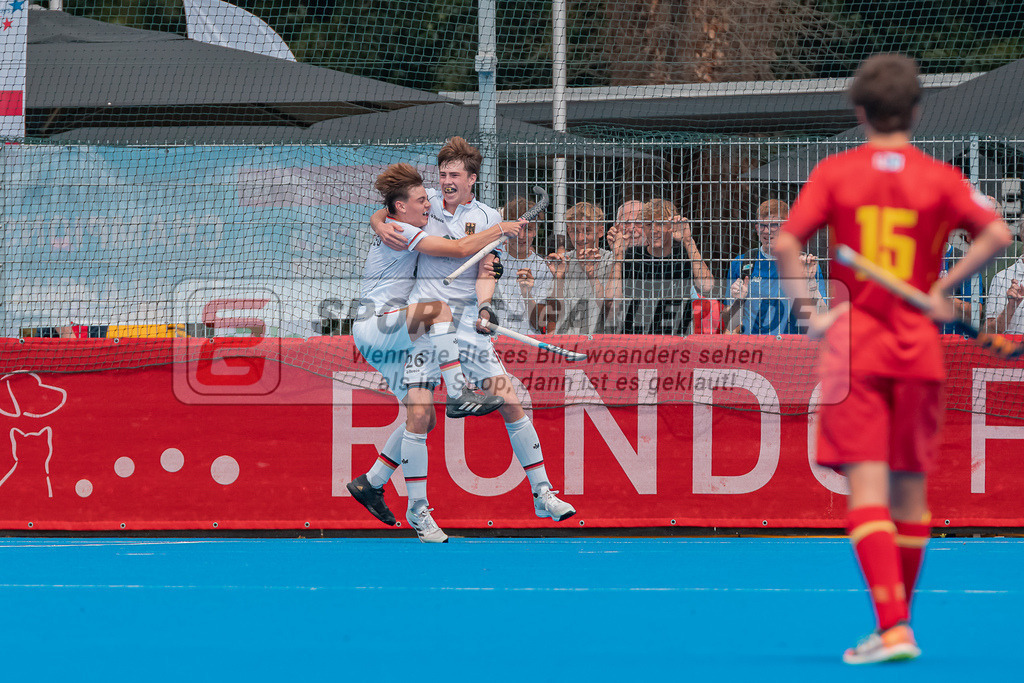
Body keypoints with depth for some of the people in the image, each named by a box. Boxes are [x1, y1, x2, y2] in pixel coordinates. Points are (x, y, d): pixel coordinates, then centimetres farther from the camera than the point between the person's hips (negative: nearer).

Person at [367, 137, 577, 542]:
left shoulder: (488, 218, 7)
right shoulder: (428, 203, 8)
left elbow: (485, 274, -1)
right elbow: (380, 215, 18)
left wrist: (484, 307, -20)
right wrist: (382, 227, -6)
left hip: (467, 322, 0)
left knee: (510, 403, -5)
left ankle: (542, 494, 5)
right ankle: (417, 508, 3)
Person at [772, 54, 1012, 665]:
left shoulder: (835, 172, 0)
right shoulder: (941, 178, 0)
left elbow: (786, 243, -10)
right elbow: (997, 233, -13)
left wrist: (809, 310, -4)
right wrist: (945, 288, -4)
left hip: (853, 346, -1)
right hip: (919, 350, 1)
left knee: (867, 492, -6)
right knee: (911, 492, 13)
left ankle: (892, 628, -19)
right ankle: (899, 624, 22)